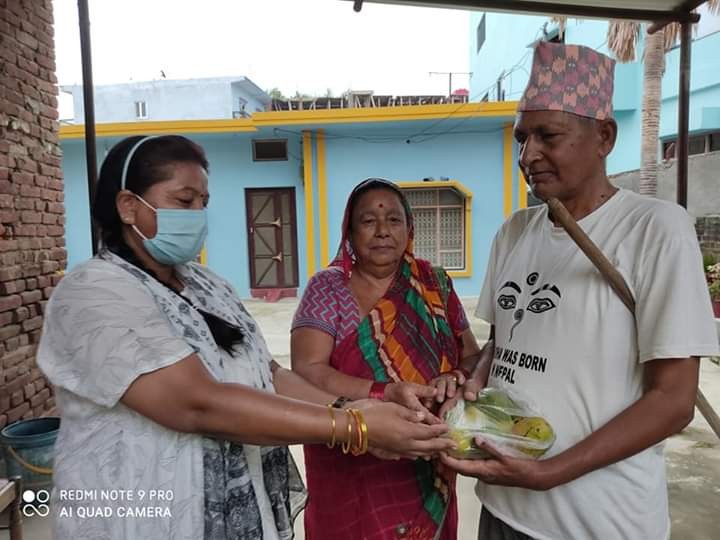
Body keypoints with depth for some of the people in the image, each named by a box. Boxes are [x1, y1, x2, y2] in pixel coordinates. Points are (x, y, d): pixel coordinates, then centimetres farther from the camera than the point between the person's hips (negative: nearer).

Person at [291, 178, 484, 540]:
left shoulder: (434, 284, 1)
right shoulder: (328, 289, -8)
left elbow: (472, 357, 3)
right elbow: (307, 370, -17)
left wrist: (456, 380, -19)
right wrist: (387, 394, -30)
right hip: (350, 472, -2)